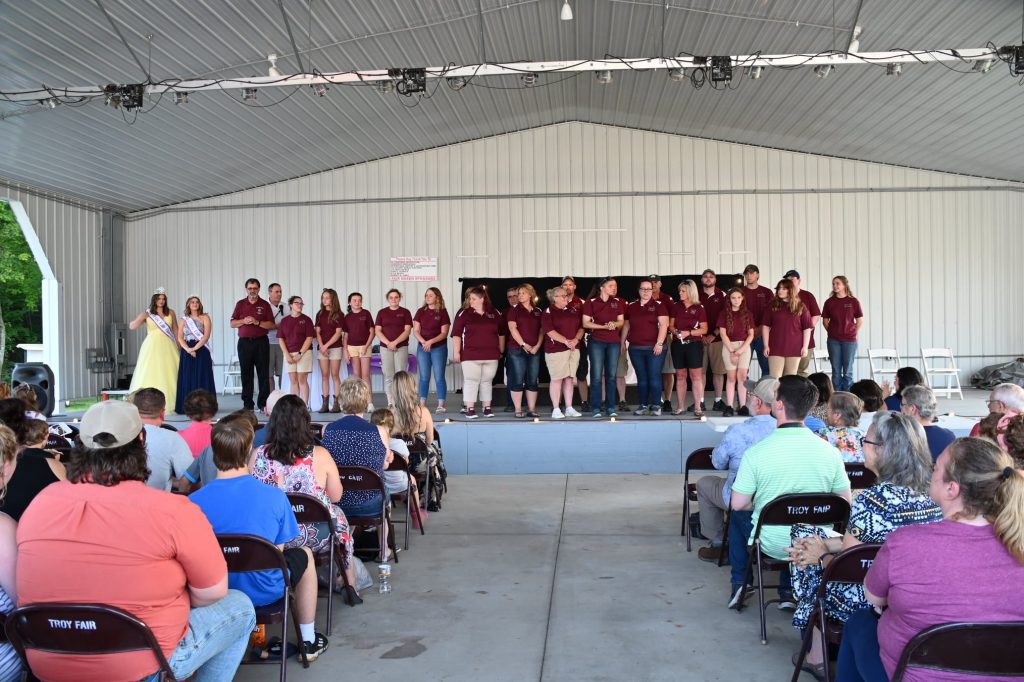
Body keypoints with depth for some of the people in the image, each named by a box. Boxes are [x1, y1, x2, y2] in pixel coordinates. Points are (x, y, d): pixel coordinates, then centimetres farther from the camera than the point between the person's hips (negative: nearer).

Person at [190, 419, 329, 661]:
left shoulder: (194, 502, -18)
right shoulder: (275, 496, -19)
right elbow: (279, 550, -7)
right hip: (265, 592, -2)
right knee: (304, 554, 29)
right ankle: (308, 641, 38)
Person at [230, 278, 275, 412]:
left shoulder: (264, 305, 5)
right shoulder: (240, 304, 11)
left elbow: (271, 325, -1)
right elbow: (232, 324, 8)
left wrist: (257, 322, -14)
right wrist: (244, 321, -10)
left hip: (261, 342, -2)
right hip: (244, 342, 2)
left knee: (263, 374, -3)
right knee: (246, 374, 3)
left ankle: (263, 403, 0)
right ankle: (247, 403, 9)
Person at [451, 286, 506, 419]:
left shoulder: (495, 314, 6)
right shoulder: (463, 313, -2)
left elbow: (501, 333, 16)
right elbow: (456, 334, -4)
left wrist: (501, 350, 15)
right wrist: (456, 352, -8)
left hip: (491, 355, 3)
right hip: (470, 355, -3)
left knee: (487, 381, 9)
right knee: (471, 381, -3)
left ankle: (487, 408, 16)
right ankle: (470, 409, 0)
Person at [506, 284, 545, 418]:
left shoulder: (538, 312, 13)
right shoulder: (514, 310, 2)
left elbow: (541, 331, 11)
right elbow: (512, 328, -7)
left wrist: (537, 345, -4)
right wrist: (523, 344, -12)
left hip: (534, 350, 4)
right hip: (517, 349, -4)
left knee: (532, 381, 5)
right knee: (517, 380, -4)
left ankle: (532, 409, 10)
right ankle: (518, 410, -2)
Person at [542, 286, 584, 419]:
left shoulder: (573, 310, 15)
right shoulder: (548, 312, -3)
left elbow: (581, 327, 12)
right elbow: (549, 331, -13)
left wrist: (576, 339, -7)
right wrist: (566, 341, -17)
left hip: (574, 348, 5)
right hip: (556, 349, -5)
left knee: (569, 378, 7)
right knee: (557, 378, -4)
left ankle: (569, 408, 12)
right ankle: (556, 409, 1)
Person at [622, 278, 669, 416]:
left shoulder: (659, 305, 0)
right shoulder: (631, 306, 12)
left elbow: (663, 325, -7)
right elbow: (626, 326, 19)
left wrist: (659, 343, -14)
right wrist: (623, 343, 15)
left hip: (654, 347, -4)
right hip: (635, 348, 4)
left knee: (654, 377, -4)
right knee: (641, 378, 8)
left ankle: (656, 406, 2)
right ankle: (643, 405, 15)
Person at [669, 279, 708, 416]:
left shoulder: (699, 308, -1)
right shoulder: (676, 307, 9)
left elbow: (704, 329, -2)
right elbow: (671, 325, 12)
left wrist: (689, 332, -15)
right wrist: (676, 331, -10)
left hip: (694, 344, -3)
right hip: (678, 344, 3)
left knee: (696, 376, -5)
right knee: (680, 376, 7)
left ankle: (698, 407, -3)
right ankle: (680, 406, 13)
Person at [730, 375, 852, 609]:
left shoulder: (757, 452, -19)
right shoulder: (829, 451, -11)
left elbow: (738, 504, -12)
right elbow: (845, 502, -1)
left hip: (772, 545, -2)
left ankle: (740, 585, 34)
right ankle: (788, 593, 36)